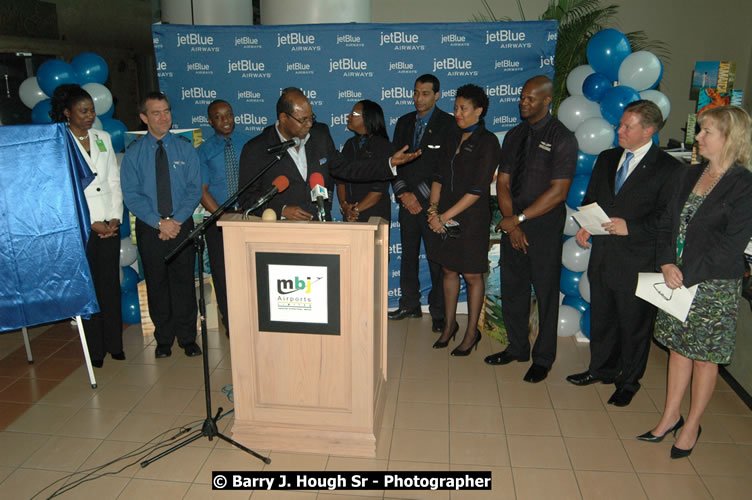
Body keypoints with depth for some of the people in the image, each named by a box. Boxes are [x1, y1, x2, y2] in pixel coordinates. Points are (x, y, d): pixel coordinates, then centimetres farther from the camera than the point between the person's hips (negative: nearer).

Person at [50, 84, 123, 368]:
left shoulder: (103, 138, 11)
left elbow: (114, 181, 11)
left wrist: (115, 217, -1)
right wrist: (92, 223, -11)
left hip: (109, 224, 4)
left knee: (111, 283, 7)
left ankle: (115, 343, 18)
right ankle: (95, 348, 14)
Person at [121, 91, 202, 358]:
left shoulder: (185, 148, 2)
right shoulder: (133, 153, 0)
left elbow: (194, 189, -3)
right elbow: (131, 195, -4)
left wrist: (176, 220, -14)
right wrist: (159, 222, -15)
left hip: (182, 224, 0)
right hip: (149, 228, 0)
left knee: (184, 281, 5)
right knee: (156, 283, 9)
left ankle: (187, 338, 18)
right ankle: (163, 339, 23)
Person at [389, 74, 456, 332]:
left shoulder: (448, 124, -4)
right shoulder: (404, 123, 13)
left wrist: (419, 195, -11)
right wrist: (403, 193, -2)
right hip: (408, 202, 5)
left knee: (437, 260, -1)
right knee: (408, 256, 12)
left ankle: (438, 311, 10)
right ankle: (409, 305, 24)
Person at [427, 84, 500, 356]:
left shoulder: (487, 142, -10)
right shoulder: (454, 138, 11)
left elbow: (478, 190, -16)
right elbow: (440, 175, 10)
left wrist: (445, 216, -16)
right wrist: (433, 208, -6)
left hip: (471, 219, -6)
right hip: (445, 217, 6)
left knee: (472, 275, 4)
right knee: (449, 270, 13)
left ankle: (472, 331, 19)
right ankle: (450, 324, 29)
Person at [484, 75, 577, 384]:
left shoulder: (562, 139, -8)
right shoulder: (514, 136, 10)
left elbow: (558, 191, -14)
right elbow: (503, 182, 6)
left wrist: (519, 219, -14)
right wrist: (511, 223, -7)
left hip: (545, 227, -5)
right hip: (513, 223, 6)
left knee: (546, 293, 6)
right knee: (512, 288, 13)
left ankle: (543, 358, 21)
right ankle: (517, 347, 32)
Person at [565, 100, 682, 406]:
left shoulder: (668, 169, -9)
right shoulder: (607, 159, 10)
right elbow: (591, 199, 16)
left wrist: (631, 228, -20)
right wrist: (584, 226, -1)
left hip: (637, 262, -5)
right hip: (602, 255, 6)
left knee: (634, 324, 10)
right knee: (601, 317, 19)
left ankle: (629, 381, 29)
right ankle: (602, 369, 39)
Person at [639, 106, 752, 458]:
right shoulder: (690, 175, 8)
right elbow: (668, 223, 8)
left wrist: (687, 275, -18)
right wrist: (667, 264, -7)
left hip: (714, 286, -6)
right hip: (678, 280, 6)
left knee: (704, 357, 8)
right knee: (678, 348, 15)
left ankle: (692, 427, 24)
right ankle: (670, 417, 29)